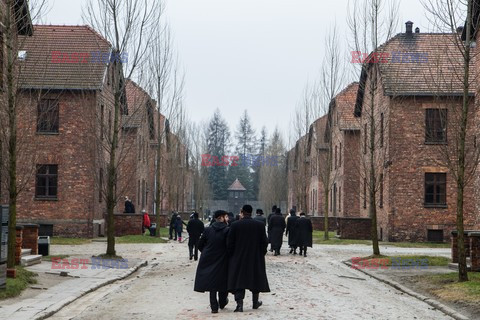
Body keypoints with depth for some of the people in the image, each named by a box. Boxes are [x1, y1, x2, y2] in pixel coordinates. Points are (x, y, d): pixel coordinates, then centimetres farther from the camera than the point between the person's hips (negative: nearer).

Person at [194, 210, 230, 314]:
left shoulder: (208, 230, -2)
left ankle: (214, 306, 6)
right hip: (222, 261, -2)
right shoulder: (227, 230, -12)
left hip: (209, 260, 2)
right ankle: (222, 302, 31)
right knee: (222, 281, 16)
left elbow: (200, 245, 2)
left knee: (211, 281, 8)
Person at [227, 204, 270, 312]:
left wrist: (231, 255, 5)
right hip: (256, 259, 2)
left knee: (238, 280, 1)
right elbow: (264, 242, -2)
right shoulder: (260, 225, -4)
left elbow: (229, 243, -7)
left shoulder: (235, 225, -9)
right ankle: (255, 302, 28)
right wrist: (262, 254, 11)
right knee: (256, 278, 17)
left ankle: (239, 304, -11)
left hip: (238, 259, -2)